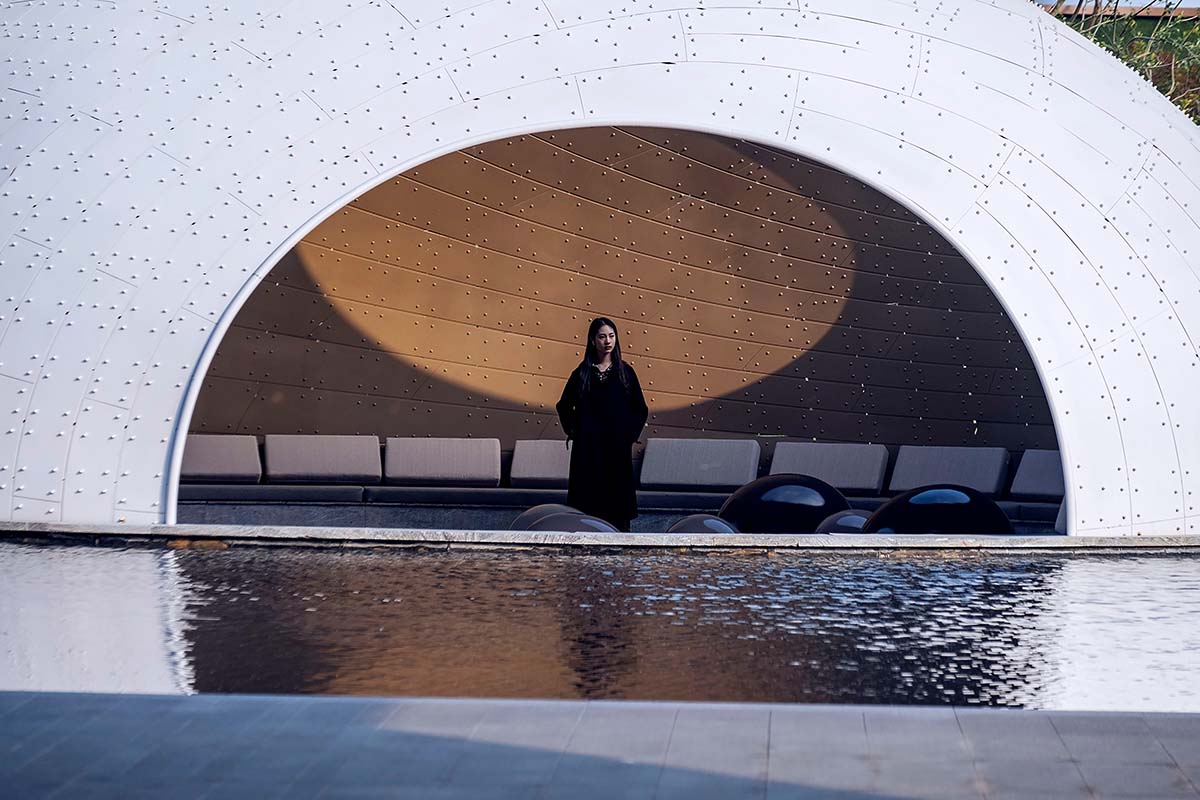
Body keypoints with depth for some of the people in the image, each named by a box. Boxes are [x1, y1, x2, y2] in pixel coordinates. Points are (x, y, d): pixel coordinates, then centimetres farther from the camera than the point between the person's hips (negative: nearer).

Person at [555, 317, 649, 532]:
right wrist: (572, 431, 7)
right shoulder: (582, 373, 5)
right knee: (589, 500, -3)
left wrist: (631, 433, -1)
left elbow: (641, 409, 9)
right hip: (589, 447, 0)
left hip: (618, 447, 0)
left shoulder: (625, 371, 5)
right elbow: (564, 405, 16)